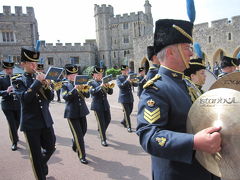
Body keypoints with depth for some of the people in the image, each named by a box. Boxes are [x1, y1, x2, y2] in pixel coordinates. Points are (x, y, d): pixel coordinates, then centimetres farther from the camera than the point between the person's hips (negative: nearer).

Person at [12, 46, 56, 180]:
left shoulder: (41, 77, 8)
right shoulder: (18, 81, -3)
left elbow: (51, 97, 3)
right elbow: (24, 97, -21)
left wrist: (46, 86, -14)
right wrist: (37, 82, -21)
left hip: (46, 121, 4)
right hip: (31, 123, -4)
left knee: (51, 147, 17)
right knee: (36, 155, 6)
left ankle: (42, 165, 46)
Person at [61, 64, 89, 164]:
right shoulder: (65, 85, -1)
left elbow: (87, 95, 1)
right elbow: (65, 97, -17)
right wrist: (75, 89, -26)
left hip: (82, 111, 5)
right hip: (72, 113, -5)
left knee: (83, 131, 15)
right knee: (78, 134, -3)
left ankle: (75, 145, 44)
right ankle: (82, 156, 9)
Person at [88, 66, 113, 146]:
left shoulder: (104, 82, 11)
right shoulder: (91, 83, -1)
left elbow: (110, 92, 3)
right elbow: (92, 92, -20)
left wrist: (108, 86, -16)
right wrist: (100, 86, -29)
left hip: (105, 105, 5)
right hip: (97, 105, -5)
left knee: (108, 120, 11)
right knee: (101, 122, -4)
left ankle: (101, 131, 39)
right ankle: (103, 139, 8)